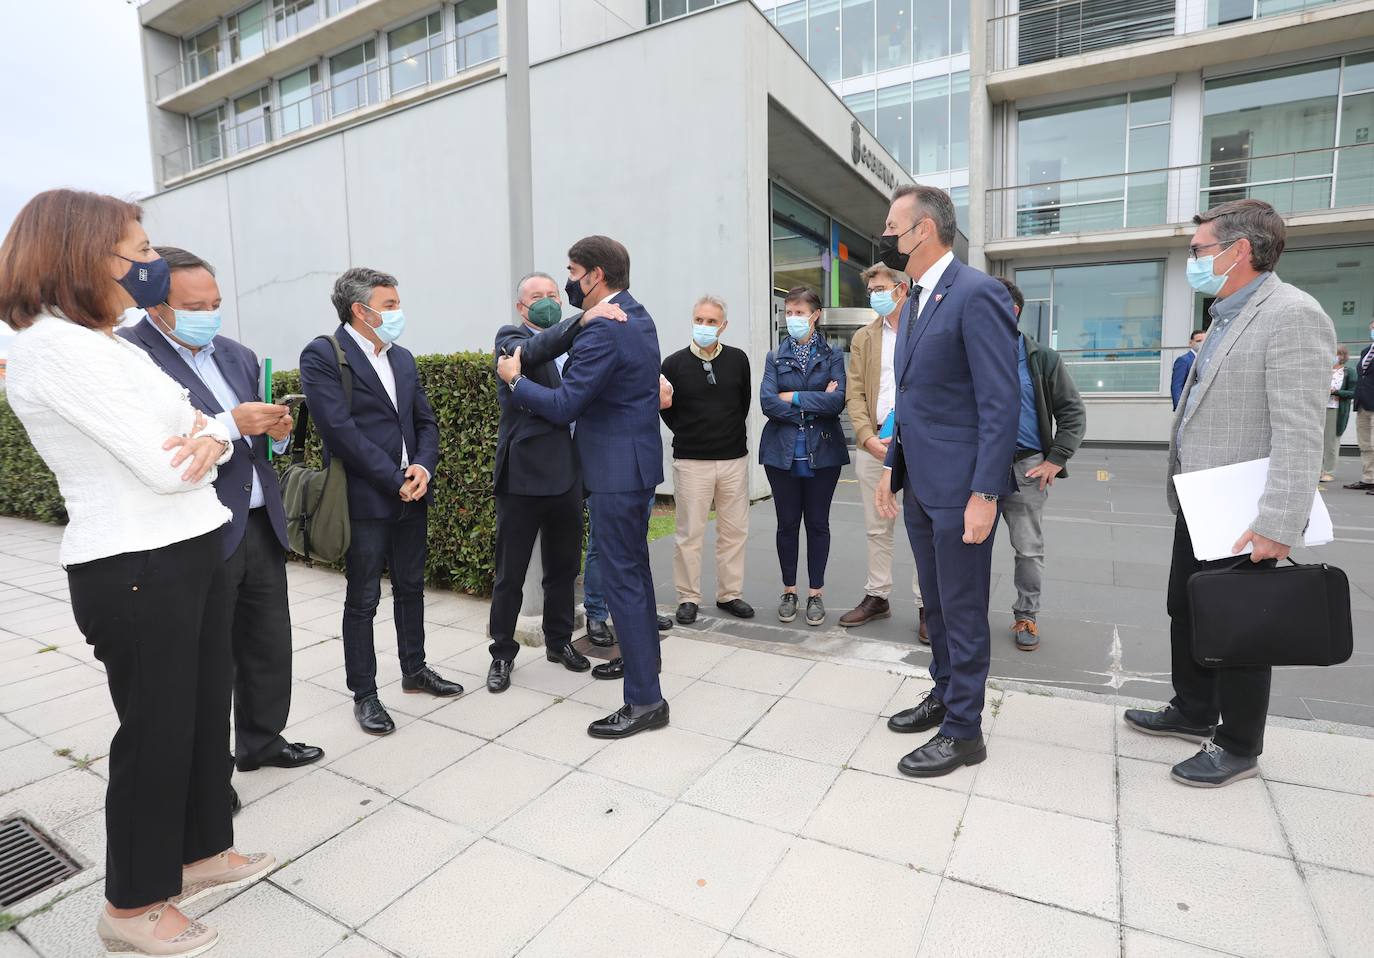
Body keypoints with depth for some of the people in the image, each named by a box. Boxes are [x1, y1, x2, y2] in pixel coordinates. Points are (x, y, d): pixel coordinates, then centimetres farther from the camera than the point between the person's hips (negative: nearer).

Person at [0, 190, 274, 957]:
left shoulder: (111, 344, 13)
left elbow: (202, 426, 11)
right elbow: (161, 466, -22)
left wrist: (210, 439, -13)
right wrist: (204, 438, 0)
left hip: (197, 552, 9)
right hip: (134, 570, -9)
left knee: (207, 711, 18)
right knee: (155, 730, 5)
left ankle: (203, 852, 37)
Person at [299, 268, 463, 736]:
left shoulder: (402, 358, 11)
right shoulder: (322, 355, -9)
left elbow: (425, 421, 11)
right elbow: (341, 430, -18)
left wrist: (423, 467, -7)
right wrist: (396, 480, -16)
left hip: (411, 495, 7)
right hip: (365, 500, -6)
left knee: (410, 588, 17)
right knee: (362, 600, 5)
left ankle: (414, 669, 33)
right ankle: (364, 694, 19)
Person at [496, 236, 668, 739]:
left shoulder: (603, 332, -20)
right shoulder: (637, 316, 11)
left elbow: (563, 405, -19)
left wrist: (513, 379, -5)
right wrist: (577, 291, 15)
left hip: (617, 469, -10)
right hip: (637, 459, 10)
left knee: (623, 575, -5)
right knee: (633, 565, 21)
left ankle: (645, 699, 2)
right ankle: (641, 654, 39)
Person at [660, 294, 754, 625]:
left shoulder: (737, 359, 5)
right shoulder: (674, 363, -2)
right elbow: (666, 411, 6)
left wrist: (732, 436, 14)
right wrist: (689, 436, 7)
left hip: (734, 458, 3)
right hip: (691, 461, -3)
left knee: (735, 530, 7)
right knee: (690, 533, 1)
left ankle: (729, 594, 20)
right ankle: (688, 598, 13)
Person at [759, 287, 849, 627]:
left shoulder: (832, 356, 4)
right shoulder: (775, 357, 7)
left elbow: (837, 400, -11)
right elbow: (767, 402, -8)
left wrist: (793, 398, -10)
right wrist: (814, 404, -11)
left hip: (822, 451, -1)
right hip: (783, 452, 1)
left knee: (818, 523, 6)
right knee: (787, 523, 7)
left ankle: (816, 593, 18)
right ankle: (789, 591, 20)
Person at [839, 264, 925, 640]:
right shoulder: (863, 338, 13)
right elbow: (854, 393, 6)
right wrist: (868, 438, -8)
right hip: (873, 444, 3)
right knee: (877, 529, 11)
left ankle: (926, 606, 13)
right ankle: (877, 597, 24)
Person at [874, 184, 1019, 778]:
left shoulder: (977, 294, -14)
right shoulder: (915, 301, 14)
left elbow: (1000, 404, -19)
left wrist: (984, 494, -21)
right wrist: (892, 468, 17)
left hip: (960, 487, -9)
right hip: (920, 484, 9)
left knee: (962, 609, 4)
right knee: (936, 603, 20)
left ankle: (963, 731, 18)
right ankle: (943, 696, 37)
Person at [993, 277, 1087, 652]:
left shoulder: (1042, 359, 1)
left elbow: (1073, 412, 3)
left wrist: (1056, 460, -6)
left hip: (1027, 468, -1)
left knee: (1029, 549, 7)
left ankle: (1025, 616, 23)